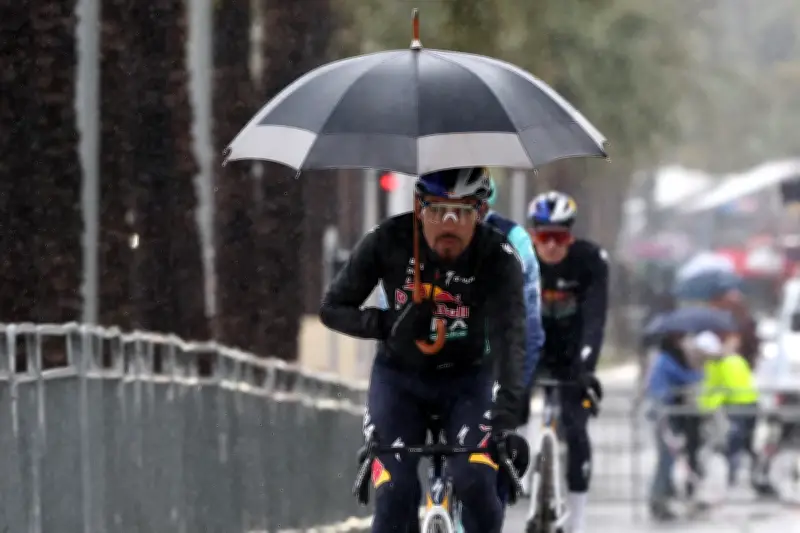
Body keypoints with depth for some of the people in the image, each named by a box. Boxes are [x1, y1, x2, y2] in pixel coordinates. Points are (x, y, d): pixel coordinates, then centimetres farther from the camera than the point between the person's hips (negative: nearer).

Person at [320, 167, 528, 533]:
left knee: (475, 482, -23)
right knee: (395, 492, -15)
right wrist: (387, 324, -30)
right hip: (399, 376, 1)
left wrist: (505, 417, -47)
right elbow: (333, 308, -11)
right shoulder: (388, 242, -20)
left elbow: (509, 338, -34)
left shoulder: (498, 259, -24)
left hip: (467, 378, -1)